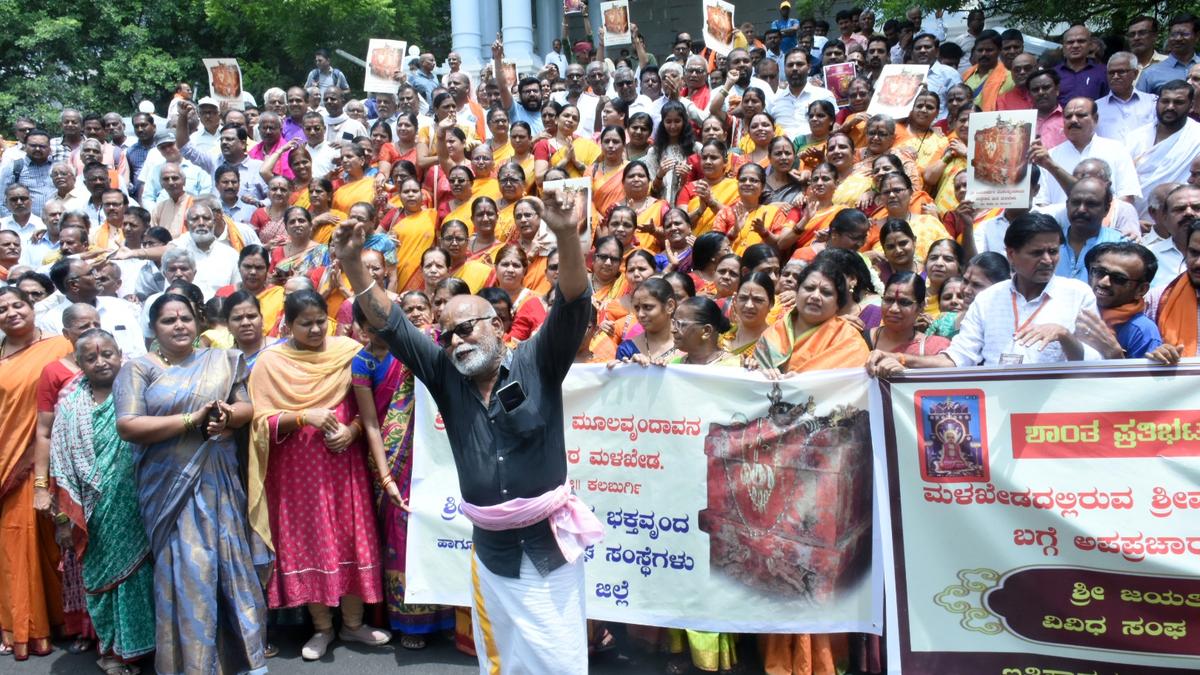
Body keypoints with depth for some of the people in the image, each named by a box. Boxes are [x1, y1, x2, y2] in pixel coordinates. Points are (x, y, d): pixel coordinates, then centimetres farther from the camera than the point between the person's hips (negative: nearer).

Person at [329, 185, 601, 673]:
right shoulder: (446, 377, 4)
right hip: (490, 546, 4)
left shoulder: (536, 363, -5)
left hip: (549, 541, -3)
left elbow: (573, 306, -18)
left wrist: (567, 235, -34)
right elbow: (391, 326, 1)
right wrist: (353, 265, -11)